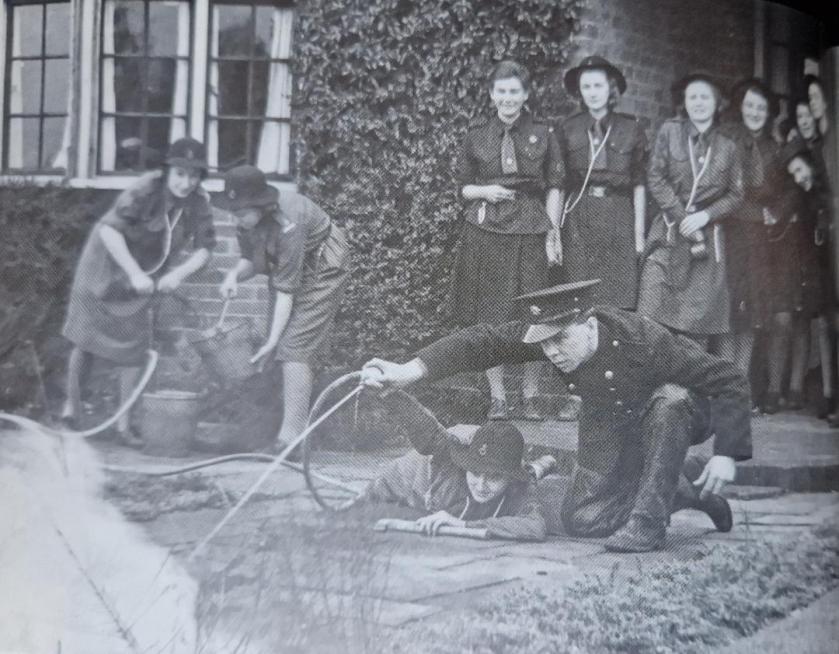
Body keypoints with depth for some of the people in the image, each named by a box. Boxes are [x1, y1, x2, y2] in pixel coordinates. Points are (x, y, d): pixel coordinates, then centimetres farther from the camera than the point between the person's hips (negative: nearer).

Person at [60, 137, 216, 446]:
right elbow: (109, 228, -36)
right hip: (107, 267, -4)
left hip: (146, 277, 4)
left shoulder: (199, 203, -16)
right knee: (86, 338, 7)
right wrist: (134, 273, -41)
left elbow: (204, 248, -13)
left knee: (133, 346, 7)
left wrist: (180, 272, -31)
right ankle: (71, 403, 29)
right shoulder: (145, 190, -30)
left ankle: (124, 423, 19)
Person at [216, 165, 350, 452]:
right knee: (284, 348, 5)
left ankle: (291, 435, -14)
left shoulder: (287, 224, -35)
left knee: (294, 349, -16)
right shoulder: (247, 221, -13)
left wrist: (272, 342, -30)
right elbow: (249, 259, 0)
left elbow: (287, 289, -32)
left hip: (322, 270, -8)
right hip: (287, 268, 8)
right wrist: (234, 274, -25)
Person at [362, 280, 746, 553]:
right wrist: (410, 370, -43)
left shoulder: (644, 341, -37)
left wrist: (726, 454, -33)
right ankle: (676, 491, 17)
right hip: (609, 428, 5)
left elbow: (731, 382, -30)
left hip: (676, 417, -4)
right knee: (580, 521, -4)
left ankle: (647, 522, -27)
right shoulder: (550, 336, -26)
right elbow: (486, 342, -32)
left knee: (670, 398, -40)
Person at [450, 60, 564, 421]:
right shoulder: (477, 135, 6)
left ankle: (530, 396, 14)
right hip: (485, 233, 1)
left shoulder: (543, 134, 4)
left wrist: (551, 237, -3)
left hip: (530, 232, -1)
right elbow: (464, 187, 12)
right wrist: (486, 191, -9)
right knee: (489, 318, 2)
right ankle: (497, 396, 14)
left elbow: (554, 189, 4)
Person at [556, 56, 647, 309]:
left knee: (619, 302, -1)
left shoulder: (631, 128, 5)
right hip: (578, 217, 0)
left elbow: (639, 184, 7)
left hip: (619, 220, 0)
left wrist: (639, 231, 4)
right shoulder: (568, 129, 6)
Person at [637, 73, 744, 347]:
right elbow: (655, 178, -1)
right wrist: (681, 216, -9)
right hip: (669, 234, -2)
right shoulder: (669, 131, 5)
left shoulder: (727, 146, 10)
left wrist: (704, 215, -9)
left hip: (707, 236, 2)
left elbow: (735, 194, 8)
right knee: (653, 318, -10)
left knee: (700, 317, 1)